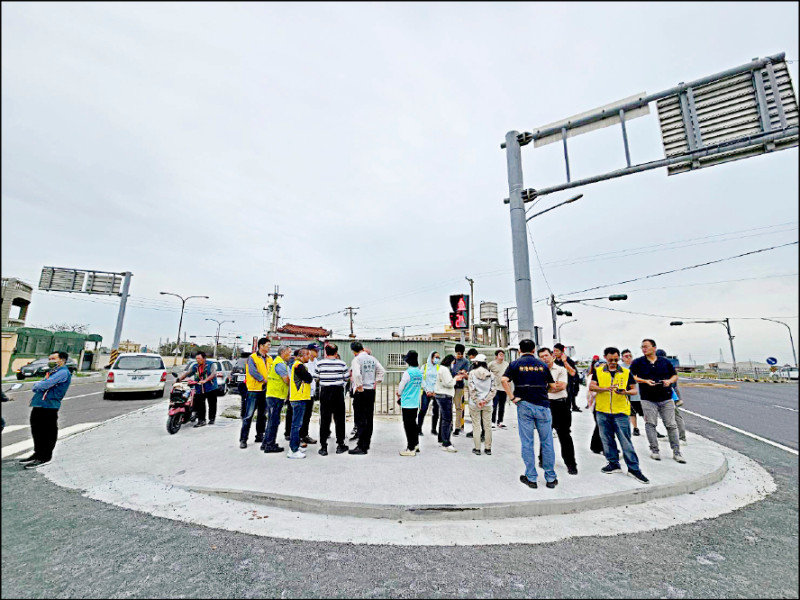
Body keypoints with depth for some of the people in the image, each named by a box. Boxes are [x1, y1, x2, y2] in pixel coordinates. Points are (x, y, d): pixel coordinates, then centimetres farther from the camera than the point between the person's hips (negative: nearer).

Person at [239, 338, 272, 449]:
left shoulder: (269, 359, 12)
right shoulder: (252, 358, -7)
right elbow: (252, 371, -19)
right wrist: (263, 379, -20)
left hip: (265, 390, 7)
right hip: (254, 390, -6)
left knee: (262, 415, 14)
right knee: (248, 415, -4)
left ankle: (260, 436, 26)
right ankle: (243, 439, 4)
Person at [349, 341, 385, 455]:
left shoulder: (356, 359, -12)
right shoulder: (372, 358, 7)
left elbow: (356, 374, -26)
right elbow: (381, 371, 12)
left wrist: (359, 386, -14)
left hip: (361, 391, -6)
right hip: (371, 390, 7)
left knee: (360, 419, -1)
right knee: (369, 418, 14)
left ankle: (362, 446, 0)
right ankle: (367, 444, 25)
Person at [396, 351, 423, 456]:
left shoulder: (408, 372, -17)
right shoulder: (420, 372, 4)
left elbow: (401, 387, -10)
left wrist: (399, 396, 10)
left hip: (407, 403, -7)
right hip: (416, 402, 7)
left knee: (408, 425, 2)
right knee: (413, 424, 19)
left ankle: (411, 449, 8)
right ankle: (416, 444, 30)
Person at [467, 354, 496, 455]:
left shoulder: (472, 373, -9)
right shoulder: (490, 374, 0)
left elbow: (472, 390, -12)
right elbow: (493, 389, -2)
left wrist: (477, 401, -6)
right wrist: (486, 400, -4)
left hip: (475, 404, -2)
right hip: (488, 404, 3)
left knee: (476, 426, 7)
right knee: (488, 425, 11)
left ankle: (477, 448, 12)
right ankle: (488, 448, 19)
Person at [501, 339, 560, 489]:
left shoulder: (515, 364, 2)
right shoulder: (542, 365, 7)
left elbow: (504, 380, -14)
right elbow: (553, 387, 9)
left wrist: (512, 397, -9)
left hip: (524, 405, -1)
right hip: (542, 405, 1)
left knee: (527, 443, 7)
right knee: (547, 442, 12)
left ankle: (531, 478, 15)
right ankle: (551, 478, 20)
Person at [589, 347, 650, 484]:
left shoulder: (626, 372, 5)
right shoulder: (598, 371, 4)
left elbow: (634, 390, 7)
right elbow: (591, 386, -4)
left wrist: (625, 392, -15)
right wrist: (605, 388, -22)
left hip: (621, 411, -1)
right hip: (602, 411, 1)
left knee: (626, 441, 0)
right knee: (607, 440, 11)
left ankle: (633, 468, 12)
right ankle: (613, 464, 27)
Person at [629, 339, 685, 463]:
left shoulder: (665, 362, 7)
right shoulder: (637, 362, 0)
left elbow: (675, 375, 15)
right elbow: (631, 377, 0)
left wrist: (669, 381, -6)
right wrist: (645, 381, -14)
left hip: (666, 398, 2)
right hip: (648, 399, -2)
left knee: (671, 425, 5)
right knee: (650, 424, -1)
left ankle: (676, 452, 16)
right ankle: (654, 450, 10)